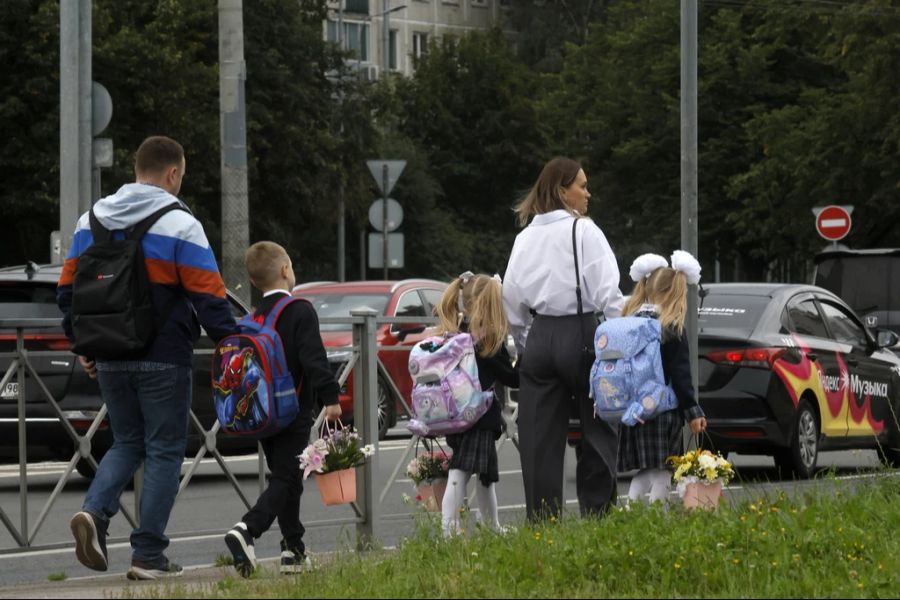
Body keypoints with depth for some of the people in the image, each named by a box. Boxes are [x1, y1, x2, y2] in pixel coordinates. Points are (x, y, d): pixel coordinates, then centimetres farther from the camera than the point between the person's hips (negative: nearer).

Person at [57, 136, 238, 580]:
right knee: (164, 452, 5)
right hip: (163, 360, -5)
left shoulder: (91, 221, 9)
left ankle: (95, 511, -9)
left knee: (127, 444, 19)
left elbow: (68, 289, 12)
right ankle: (148, 556, 2)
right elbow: (208, 295, -14)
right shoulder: (179, 224, -10)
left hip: (109, 360, 5)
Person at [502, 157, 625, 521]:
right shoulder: (583, 231, -6)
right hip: (580, 334, -5)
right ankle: (597, 512, -1)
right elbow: (607, 292, -12)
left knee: (540, 437, 6)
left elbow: (511, 296, 12)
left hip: (539, 338, 5)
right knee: (597, 432, 3)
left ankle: (541, 520, 6)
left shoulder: (527, 236, 11)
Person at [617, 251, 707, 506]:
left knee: (646, 468, 13)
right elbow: (680, 375, -10)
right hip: (663, 410, -5)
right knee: (661, 470, 0)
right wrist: (693, 411, -4)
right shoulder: (672, 328, -10)